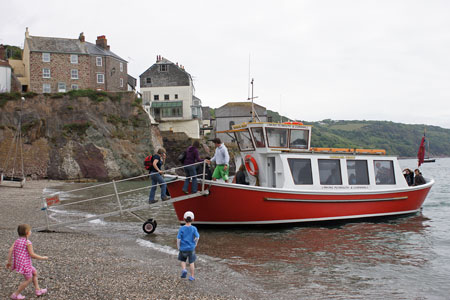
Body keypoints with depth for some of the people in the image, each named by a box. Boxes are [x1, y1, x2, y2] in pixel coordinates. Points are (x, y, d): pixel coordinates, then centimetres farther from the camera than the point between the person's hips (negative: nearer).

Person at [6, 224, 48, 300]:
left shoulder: (17, 240, 5)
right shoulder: (28, 243, -17)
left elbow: (10, 250, -2)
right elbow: (32, 255, -18)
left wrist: (9, 262, 4)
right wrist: (42, 258, -7)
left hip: (18, 262, 9)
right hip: (24, 264, -9)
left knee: (34, 272, 22)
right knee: (28, 279, 9)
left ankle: (38, 290, 28)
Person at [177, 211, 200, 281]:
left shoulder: (182, 228, -9)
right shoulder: (194, 228, -8)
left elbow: (178, 238, -11)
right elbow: (197, 237, -14)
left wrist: (178, 246, 3)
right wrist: (195, 244, 5)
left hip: (183, 248, 0)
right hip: (191, 248, 0)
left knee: (183, 260, 21)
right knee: (191, 262, 11)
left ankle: (184, 270, -4)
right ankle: (192, 276, 15)